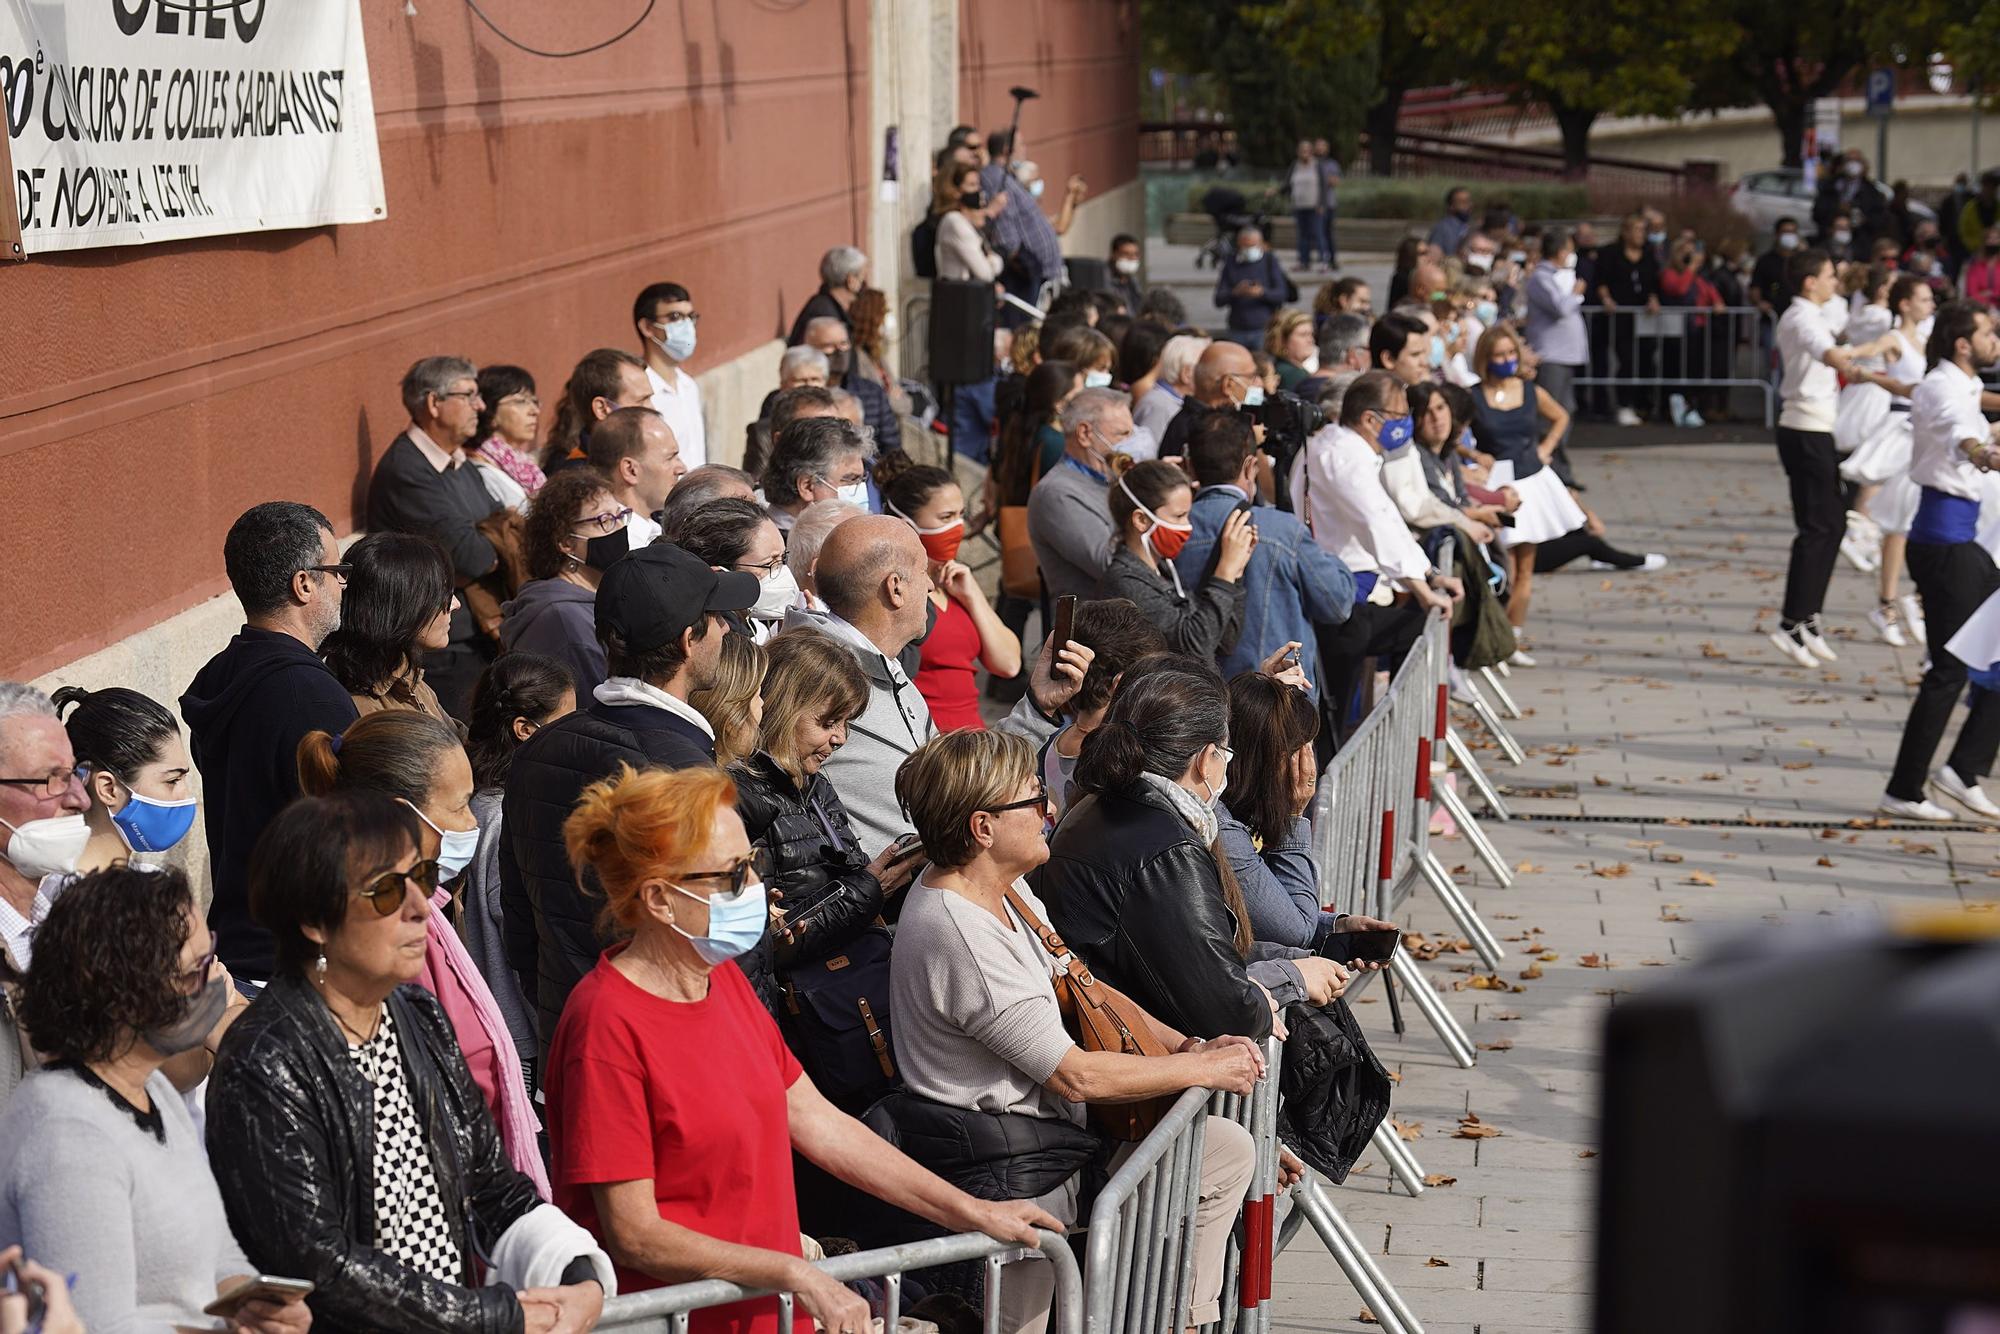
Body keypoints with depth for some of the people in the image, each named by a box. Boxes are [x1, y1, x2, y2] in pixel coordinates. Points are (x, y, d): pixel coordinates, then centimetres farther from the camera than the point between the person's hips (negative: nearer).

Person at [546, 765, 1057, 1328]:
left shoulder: (722, 978, 9)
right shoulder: (608, 1024, -17)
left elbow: (819, 1123, 12)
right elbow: (634, 1234, -18)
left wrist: (971, 1213, 10)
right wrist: (799, 1277, -21)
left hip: (761, 1312, 8)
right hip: (669, 1320, -7)